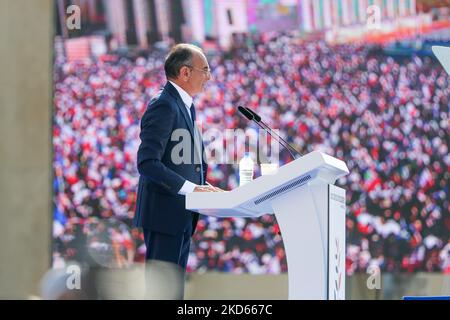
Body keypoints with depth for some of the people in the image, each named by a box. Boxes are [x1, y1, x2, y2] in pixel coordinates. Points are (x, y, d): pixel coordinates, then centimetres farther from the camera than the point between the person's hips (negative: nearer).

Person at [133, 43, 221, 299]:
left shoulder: (184, 105, 18)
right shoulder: (164, 106, -14)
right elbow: (148, 163, -23)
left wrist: (202, 187, 8)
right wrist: (190, 188, -26)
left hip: (181, 216, 10)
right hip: (165, 213, -10)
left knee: (174, 289, 12)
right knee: (163, 289, -10)